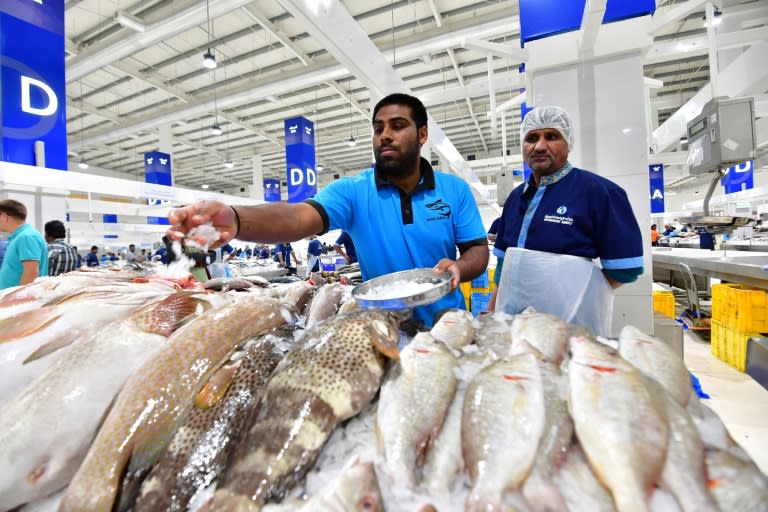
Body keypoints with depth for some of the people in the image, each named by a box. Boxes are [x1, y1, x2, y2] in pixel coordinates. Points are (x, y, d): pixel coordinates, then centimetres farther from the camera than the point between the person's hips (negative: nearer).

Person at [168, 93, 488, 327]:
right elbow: (299, 217, -26)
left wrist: (458, 267, -25)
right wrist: (235, 219, -45)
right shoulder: (353, 191, -10)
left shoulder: (455, 190, -4)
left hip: (444, 325, 2)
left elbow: (478, 250, -2)